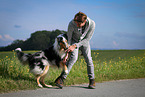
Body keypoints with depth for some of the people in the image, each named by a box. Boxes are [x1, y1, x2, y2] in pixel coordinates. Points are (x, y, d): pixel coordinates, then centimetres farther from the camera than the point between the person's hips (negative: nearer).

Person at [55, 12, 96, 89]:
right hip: (74, 40, -2)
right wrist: (67, 51, -19)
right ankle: (61, 78, -25)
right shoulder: (72, 24, -34)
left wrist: (75, 46, -31)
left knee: (88, 59, -9)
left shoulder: (92, 24, -32)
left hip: (84, 42, 2)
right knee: (73, 57, -24)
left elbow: (87, 39, -23)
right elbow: (69, 38, -19)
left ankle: (92, 81, 7)